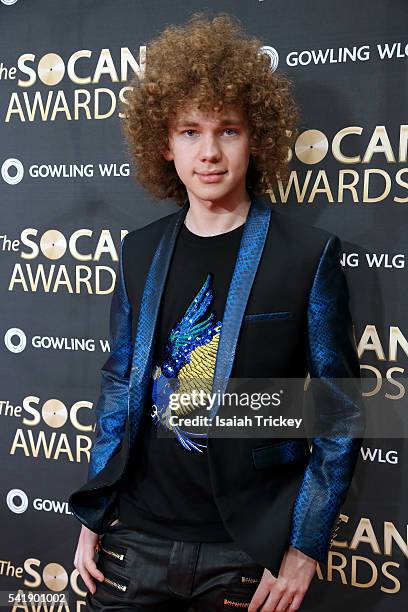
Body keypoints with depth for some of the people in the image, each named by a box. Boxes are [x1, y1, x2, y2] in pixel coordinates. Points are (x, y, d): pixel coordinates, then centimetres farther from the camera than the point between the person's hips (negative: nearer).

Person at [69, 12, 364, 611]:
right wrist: (92, 519, 9)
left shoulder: (309, 255, -9)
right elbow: (120, 386, 10)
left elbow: (341, 413, -6)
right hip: (136, 536, 4)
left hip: (246, 552, -3)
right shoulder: (141, 252, 3)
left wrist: (304, 548, -8)